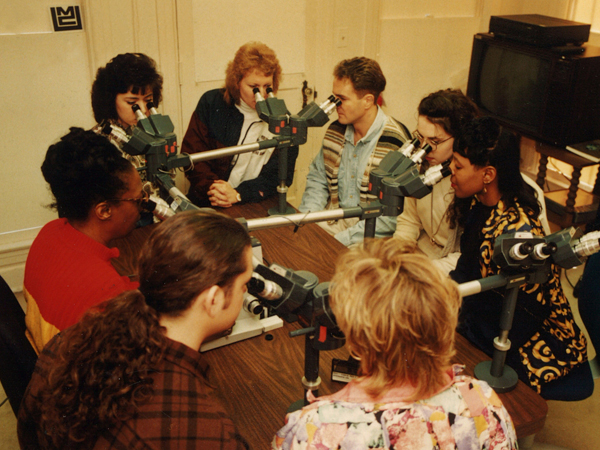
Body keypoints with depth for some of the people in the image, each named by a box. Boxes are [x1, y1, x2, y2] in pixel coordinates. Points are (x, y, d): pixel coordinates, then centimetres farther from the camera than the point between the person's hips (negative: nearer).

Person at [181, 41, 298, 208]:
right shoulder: (211, 103, 4)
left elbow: (280, 176, -2)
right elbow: (192, 154, 3)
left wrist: (238, 195, -16)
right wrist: (210, 187, -15)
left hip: (256, 209, 1)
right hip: (206, 206, -1)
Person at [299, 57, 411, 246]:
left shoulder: (396, 144, -17)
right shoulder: (335, 130, 4)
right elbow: (317, 178, 16)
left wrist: (340, 240, -21)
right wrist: (307, 217, -2)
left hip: (369, 235, -6)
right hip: (333, 222, 6)